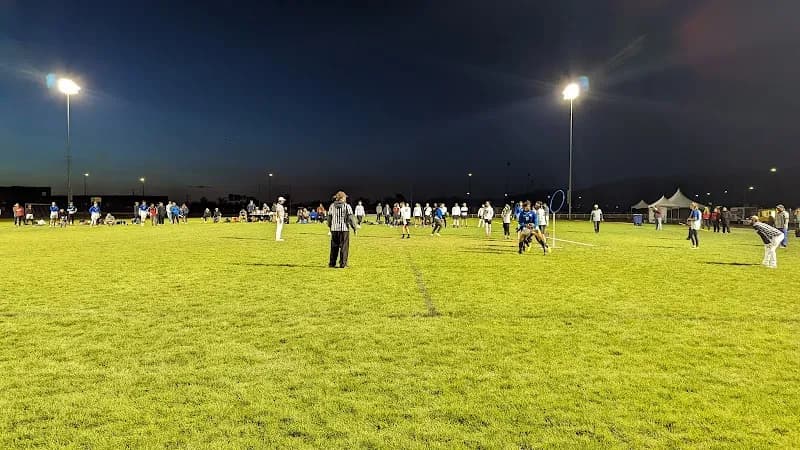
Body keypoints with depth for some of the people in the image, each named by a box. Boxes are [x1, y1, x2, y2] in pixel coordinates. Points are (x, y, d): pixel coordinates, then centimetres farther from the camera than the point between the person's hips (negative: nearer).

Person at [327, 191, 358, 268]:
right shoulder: (347, 206, -7)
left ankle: (332, 263, 15)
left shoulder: (332, 206, 6)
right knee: (344, 247, 3)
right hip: (344, 229, -4)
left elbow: (329, 217, 10)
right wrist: (355, 226, 3)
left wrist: (330, 226, 25)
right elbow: (350, 218, -9)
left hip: (334, 229, 4)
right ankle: (343, 264, 3)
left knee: (334, 247, 12)